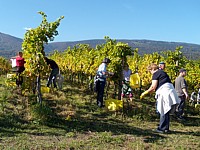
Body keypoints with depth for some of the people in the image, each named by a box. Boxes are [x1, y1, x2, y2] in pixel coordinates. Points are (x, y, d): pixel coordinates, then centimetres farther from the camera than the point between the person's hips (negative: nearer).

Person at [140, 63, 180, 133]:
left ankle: (162, 128, 3)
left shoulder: (156, 74, -3)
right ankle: (166, 128, 18)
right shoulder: (162, 72, 24)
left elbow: (153, 87, -10)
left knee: (163, 112, -3)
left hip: (165, 93, -9)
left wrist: (145, 93, 0)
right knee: (166, 112, 13)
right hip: (170, 92, 9)